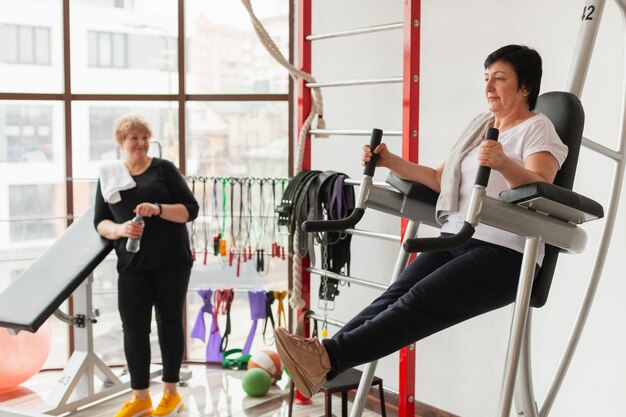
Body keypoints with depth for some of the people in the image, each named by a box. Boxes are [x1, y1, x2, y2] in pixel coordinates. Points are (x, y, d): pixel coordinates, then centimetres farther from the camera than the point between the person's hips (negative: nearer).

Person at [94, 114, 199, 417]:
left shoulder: (164, 168, 2)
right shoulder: (108, 176, 9)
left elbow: (191, 209, -2)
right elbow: (100, 223, 8)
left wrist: (158, 209, -18)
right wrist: (119, 229, -13)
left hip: (172, 261, -2)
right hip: (132, 265, 2)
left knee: (169, 321, 7)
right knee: (133, 327, 1)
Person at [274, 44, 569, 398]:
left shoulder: (538, 129, 0)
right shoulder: (480, 124, 21)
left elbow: (539, 188, -19)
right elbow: (439, 179, 24)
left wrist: (503, 163, -38)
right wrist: (391, 162, 14)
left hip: (505, 253, -6)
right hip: (456, 239, 6)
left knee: (420, 302, -26)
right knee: (396, 295, -19)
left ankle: (329, 357, -39)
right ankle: (324, 358, -34)